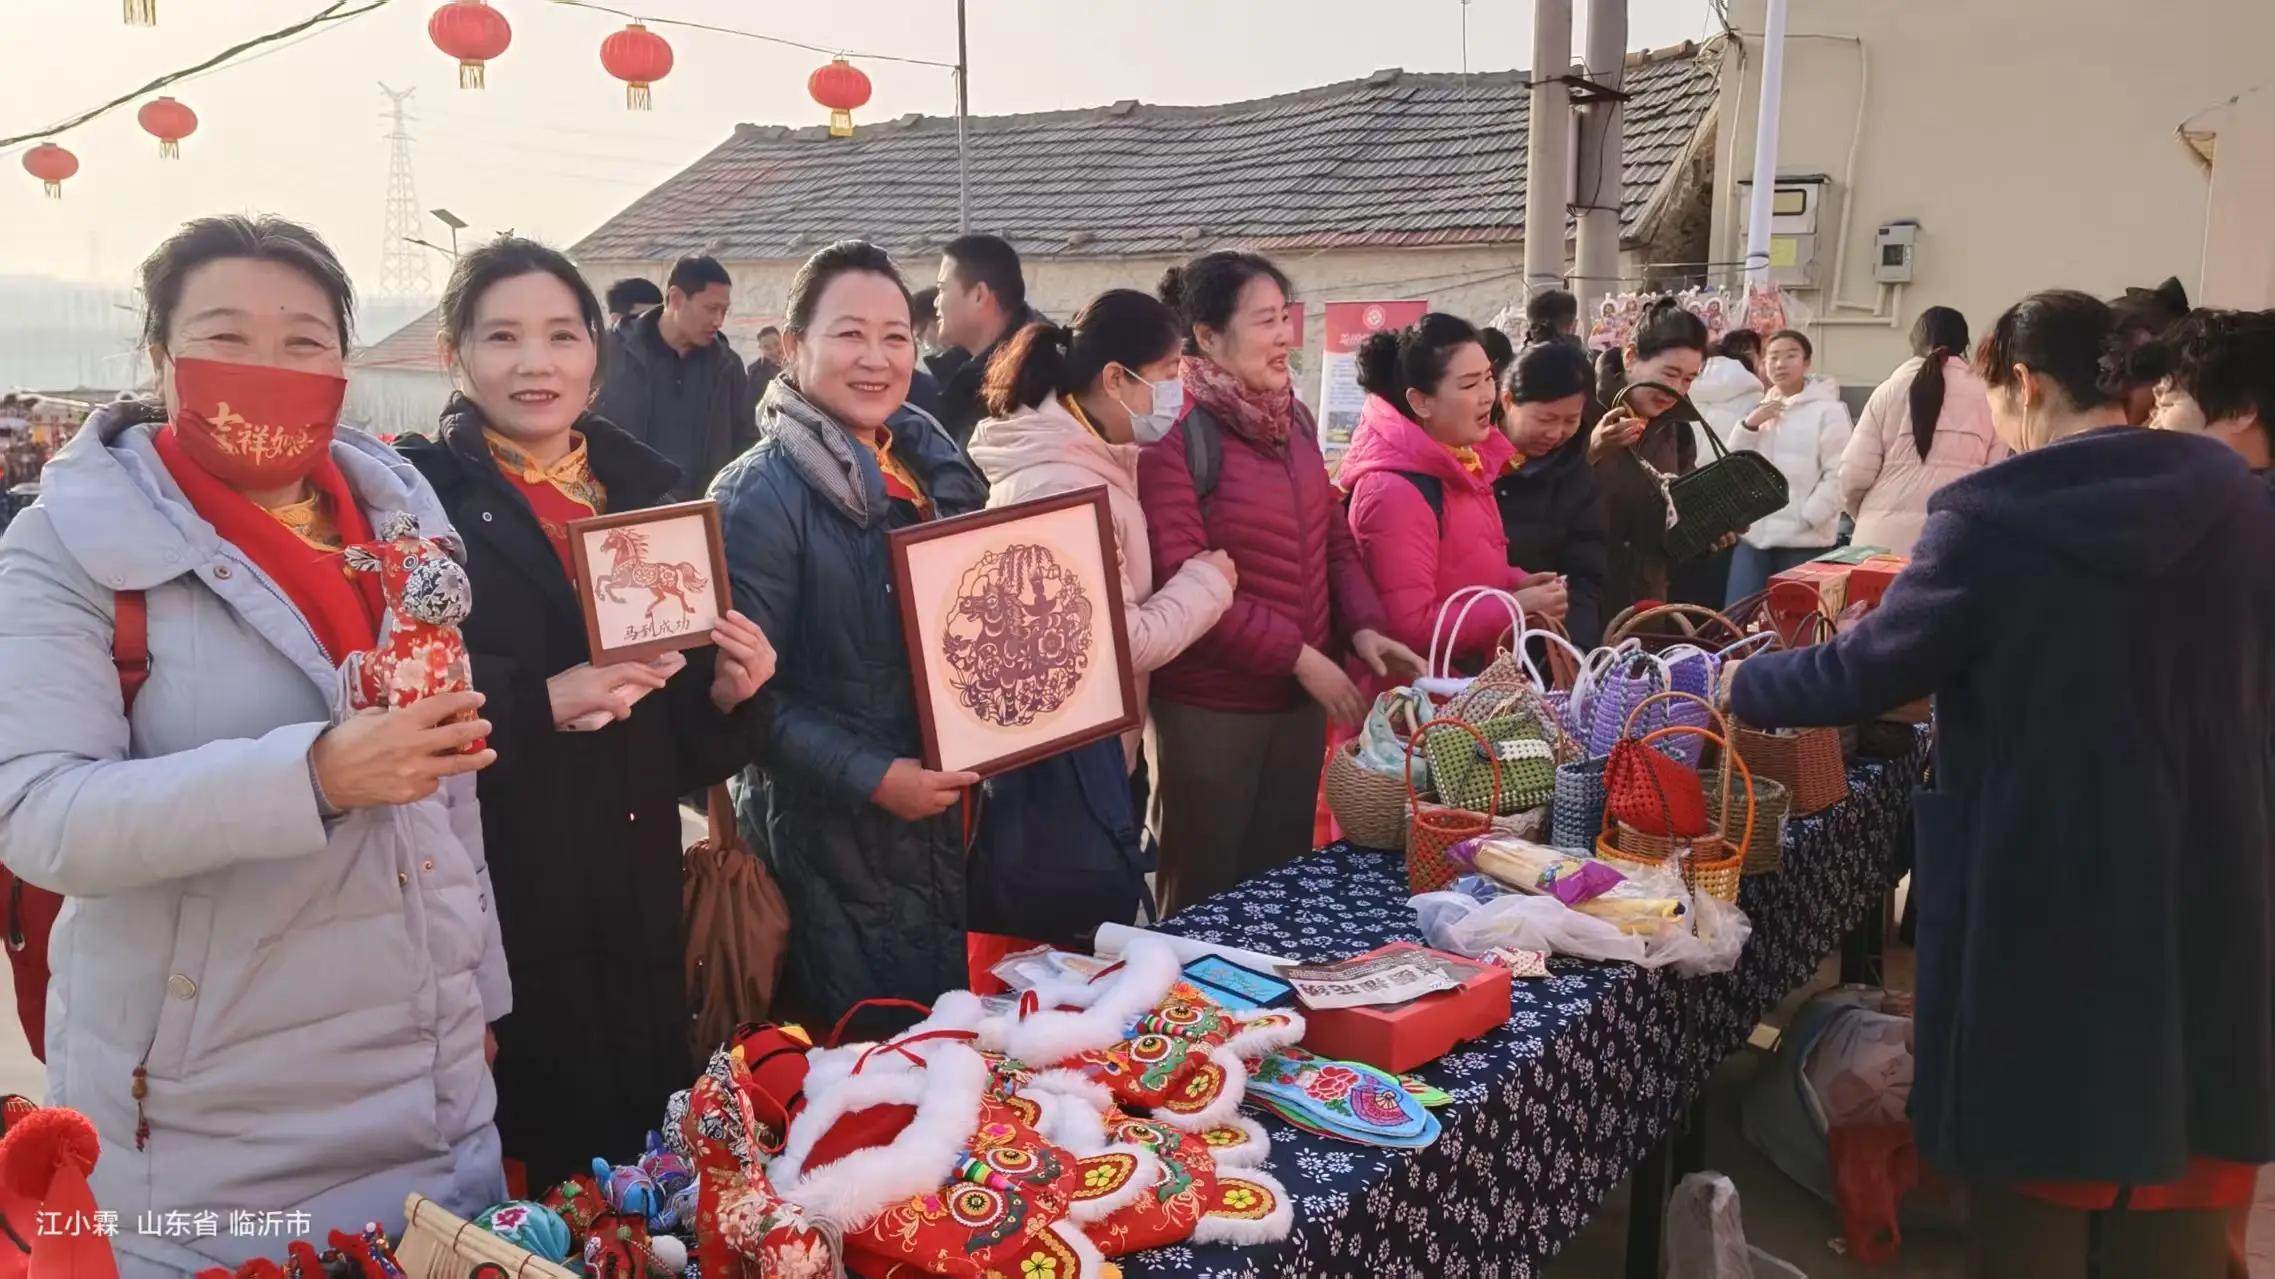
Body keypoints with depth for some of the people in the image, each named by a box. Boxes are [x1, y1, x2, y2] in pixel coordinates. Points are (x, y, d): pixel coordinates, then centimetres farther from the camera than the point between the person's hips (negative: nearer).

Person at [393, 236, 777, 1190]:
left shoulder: (643, 484, 10)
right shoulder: (418, 492, -6)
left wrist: (725, 691, -6)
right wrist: (540, 702, -25)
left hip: (634, 880, 5)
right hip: (489, 889, -5)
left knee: (642, 1140, 15)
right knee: (514, 1153, 6)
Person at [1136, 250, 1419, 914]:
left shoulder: (1292, 417, 8)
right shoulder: (1174, 433, -15)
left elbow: (1333, 535, 12)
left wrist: (1363, 626, -5)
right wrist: (1298, 656, -19)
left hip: (1301, 699, 7)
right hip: (1210, 707, -7)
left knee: (1283, 879, 18)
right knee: (1205, 893, 9)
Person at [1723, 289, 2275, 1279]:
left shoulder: (1993, 521, -14)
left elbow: (1866, 672, -9)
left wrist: (1739, 683, 8)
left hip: (2046, 892, -4)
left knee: (2037, 1178, 12)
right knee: (2179, 1197, 18)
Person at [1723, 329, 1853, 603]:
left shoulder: (1828, 410, -2)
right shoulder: (1759, 410, 18)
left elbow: (1837, 473, -9)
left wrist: (1808, 518, -16)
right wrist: (1749, 425, -1)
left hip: (1804, 539, -5)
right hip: (1754, 534, 5)